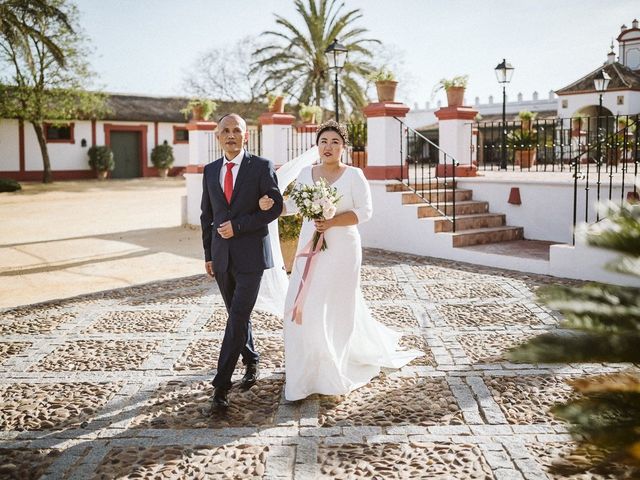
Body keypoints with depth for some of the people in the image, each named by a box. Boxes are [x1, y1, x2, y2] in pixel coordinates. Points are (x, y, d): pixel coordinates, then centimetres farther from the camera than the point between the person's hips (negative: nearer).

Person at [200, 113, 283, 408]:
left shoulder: (262, 167, -4)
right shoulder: (210, 170, 9)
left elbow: (275, 206, -9)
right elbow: (207, 215, 14)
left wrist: (238, 226, -16)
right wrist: (208, 254, 12)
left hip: (250, 254, -5)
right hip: (221, 255, 5)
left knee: (238, 317, -10)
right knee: (236, 315, 16)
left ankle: (222, 383, -5)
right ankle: (251, 361, 36)